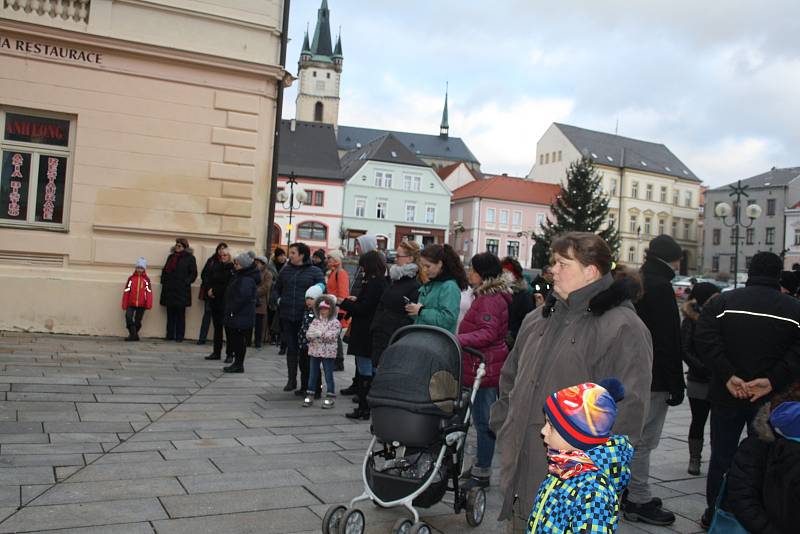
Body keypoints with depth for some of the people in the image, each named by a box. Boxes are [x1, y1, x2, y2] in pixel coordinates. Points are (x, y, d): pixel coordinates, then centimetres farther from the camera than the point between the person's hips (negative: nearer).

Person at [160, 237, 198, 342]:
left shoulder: (190, 258, 1)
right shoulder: (171, 257, 17)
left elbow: (193, 273, -1)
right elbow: (164, 270, 22)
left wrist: (186, 282, -13)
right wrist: (164, 281, 8)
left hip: (181, 291, -5)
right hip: (169, 289, 5)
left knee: (180, 314, -2)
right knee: (170, 314, 7)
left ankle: (179, 336, 2)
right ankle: (170, 335, 11)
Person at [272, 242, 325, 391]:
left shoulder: (315, 272, -1)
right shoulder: (285, 270, 11)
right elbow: (276, 288, 22)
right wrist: (278, 299, 5)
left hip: (306, 317, -4)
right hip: (287, 316, 4)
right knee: (291, 348, 9)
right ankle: (291, 380, 18)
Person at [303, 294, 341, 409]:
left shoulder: (335, 322, -5)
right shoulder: (315, 321, 9)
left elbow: (331, 336, -16)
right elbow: (308, 334, 3)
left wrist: (320, 333, -22)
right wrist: (311, 335, -19)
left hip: (328, 352, -4)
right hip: (314, 351, 5)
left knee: (328, 374, 2)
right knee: (313, 374, 11)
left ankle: (330, 397, 9)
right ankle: (310, 395, 20)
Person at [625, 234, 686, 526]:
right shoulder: (659, 287, -15)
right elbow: (668, 340, -18)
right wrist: (676, 384, -15)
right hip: (654, 378, -10)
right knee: (644, 439, -3)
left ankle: (629, 491, 29)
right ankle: (638, 501, 5)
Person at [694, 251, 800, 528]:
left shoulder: (723, 301, 0)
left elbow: (705, 338, -14)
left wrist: (727, 376, -16)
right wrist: (774, 380, -17)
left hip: (727, 396, 0)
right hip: (771, 399, 0)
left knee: (721, 458, 12)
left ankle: (713, 515, 19)